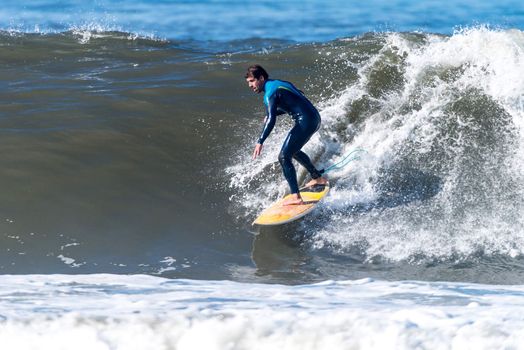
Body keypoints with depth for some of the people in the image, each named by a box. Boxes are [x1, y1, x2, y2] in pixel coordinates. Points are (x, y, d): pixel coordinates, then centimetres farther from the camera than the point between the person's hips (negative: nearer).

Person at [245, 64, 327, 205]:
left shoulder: (270, 93, -13)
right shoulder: (278, 83, 16)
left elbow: (271, 121, -25)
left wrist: (260, 142, -28)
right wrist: (272, 113, 19)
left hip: (305, 122, -10)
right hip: (314, 118, 10)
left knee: (284, 157, -13)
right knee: (294, 151, 31)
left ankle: (296, 197, -21)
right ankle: (318, 178, 42)